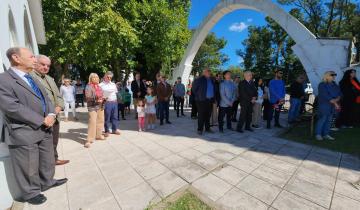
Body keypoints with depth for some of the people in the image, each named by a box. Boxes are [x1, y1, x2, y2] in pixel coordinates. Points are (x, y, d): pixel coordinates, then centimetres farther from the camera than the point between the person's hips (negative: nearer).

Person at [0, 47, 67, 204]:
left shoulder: (33, 79, 15)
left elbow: (46, 99, 12)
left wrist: (51, 114, -7)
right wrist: (42, 120, -19)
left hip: (45, 129, 7)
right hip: (24, 133, -7)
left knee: (47, 161, 20)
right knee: (29, 167, 10)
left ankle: (47, 181, 39)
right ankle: (30, 192, 30)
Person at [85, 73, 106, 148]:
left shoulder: (99, 86, 13)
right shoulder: (88, 87, -8)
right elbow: (88, 98, -13)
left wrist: (103, 99, 2)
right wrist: (96, 100, -25)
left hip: (100, 106, 7)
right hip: (92, 107, -7)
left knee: (100, 121, 12)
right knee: (92, 122, -12)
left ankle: (98, 135, 28)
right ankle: (89, 140, -4)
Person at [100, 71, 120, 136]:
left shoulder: (113, 84, 14)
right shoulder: (101, 85, -1)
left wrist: (116, 100, 12)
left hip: (114, 102, 5)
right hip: (107, 102, -4)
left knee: (115, 116, 11)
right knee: (107, 117, 2)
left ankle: (115, 129, 22)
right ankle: (107, 131, 15)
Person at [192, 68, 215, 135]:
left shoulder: (211, 80, 14)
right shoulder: (199, 79, -5)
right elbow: (194, 88, -1)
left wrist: (213, 98, 13)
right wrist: (198, 95, 1)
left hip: (210, 100, 6)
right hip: (202, 100, -6)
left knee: (208, 115, 11)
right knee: (201, 115, -2)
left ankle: (207, 128, 23)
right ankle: (200, 129, 7)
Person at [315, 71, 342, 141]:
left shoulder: (334, 84, 12)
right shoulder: (322, 85, -9)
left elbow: (339, 93, 10)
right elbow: (326, 96, -15)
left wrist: (337, 99, -10)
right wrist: (335, 103, -16)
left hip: (332, 106, 7)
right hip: (324, 105, -7)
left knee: (328, 120, 9)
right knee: (322, 119, -5)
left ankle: (326, 134, 17)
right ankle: (318, 134, 5)